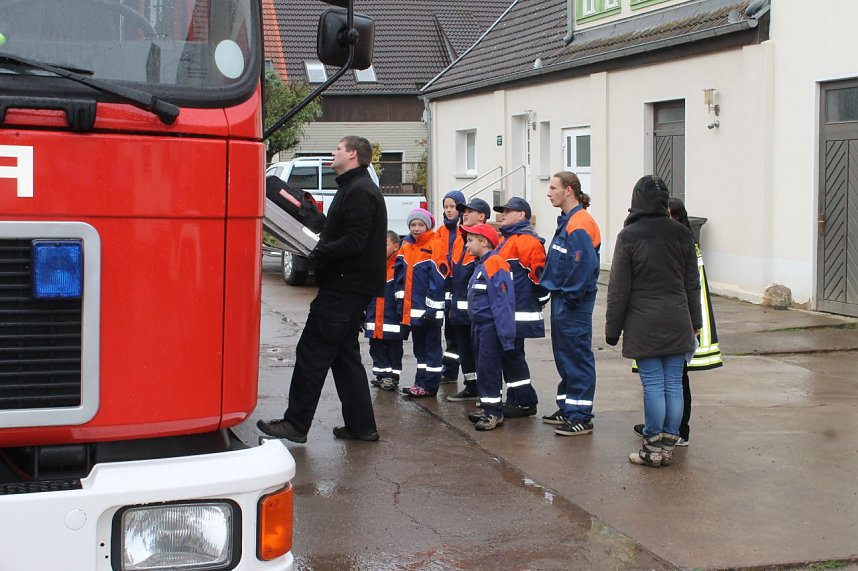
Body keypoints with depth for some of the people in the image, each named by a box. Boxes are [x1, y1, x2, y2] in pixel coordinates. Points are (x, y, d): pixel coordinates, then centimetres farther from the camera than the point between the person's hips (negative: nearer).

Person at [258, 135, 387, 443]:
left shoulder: (360, 192, -15)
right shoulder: (353, 188, 20)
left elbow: (354, 242, -24)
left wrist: (316, 253, -20)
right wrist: (315, 247, 4)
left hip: (344, 288, -11)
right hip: (348, 287, 11)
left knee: (312, 351, -6)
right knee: (345, 354, 13)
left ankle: (296, 423, -1)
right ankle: (360, 425, 16)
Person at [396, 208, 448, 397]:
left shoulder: (435, 246, -12)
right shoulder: (406, 247, 11)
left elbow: (438, 279, -16)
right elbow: (400, 275, 16)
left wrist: (432, 307, -17)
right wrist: (400, 300, 9)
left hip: (428, 310, -8)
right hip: (412, 308, 8)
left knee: (431, 347, 2)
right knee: (419, 346, 15)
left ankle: (430, 385, 5)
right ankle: (421, 382, 23)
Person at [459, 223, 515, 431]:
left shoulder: (495, 264, -17)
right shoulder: (481, 265, 13)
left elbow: (502, 301, -21)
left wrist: (505, 334, -24)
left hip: (491, 327, -10)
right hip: (479, 326, 10)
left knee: (488, 368, -7)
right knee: (483, 368, 15)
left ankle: (494, 412, 0)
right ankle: (487, 407, 24)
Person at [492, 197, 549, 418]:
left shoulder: (526, 240, -15)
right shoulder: (506, 240, 18)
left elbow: (539, 271, -22)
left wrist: (540, 298, -14)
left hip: (519, 313, -10)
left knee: (513, 354, -6)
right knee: (507, 354, 13)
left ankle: (526, 402, 1)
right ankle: (515, 400, 20)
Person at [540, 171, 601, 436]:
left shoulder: (580, 224, -17)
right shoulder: (567, 221, 15)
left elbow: (584, 265, -24)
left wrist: (570, 296, -20)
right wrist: (555, 290, 15)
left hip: (574, 304, -10)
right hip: (561, 298, 10)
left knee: (577, 355, -5)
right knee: (564, 355, 17)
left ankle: (581, 417, -1)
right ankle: (567, 408, 27)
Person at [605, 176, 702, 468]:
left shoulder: (629, 236, -8)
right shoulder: (682, 234, 4)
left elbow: (619, 289, -7)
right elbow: (692, 283, 10)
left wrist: (612, 329, 0)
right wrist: (695, 322, 18)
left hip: (644, 324, -4)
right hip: (678, 323, 4)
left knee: (653, 384, 0)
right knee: (674, 384, 7)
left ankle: (653, 448, 6)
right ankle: (668, 445, 14)